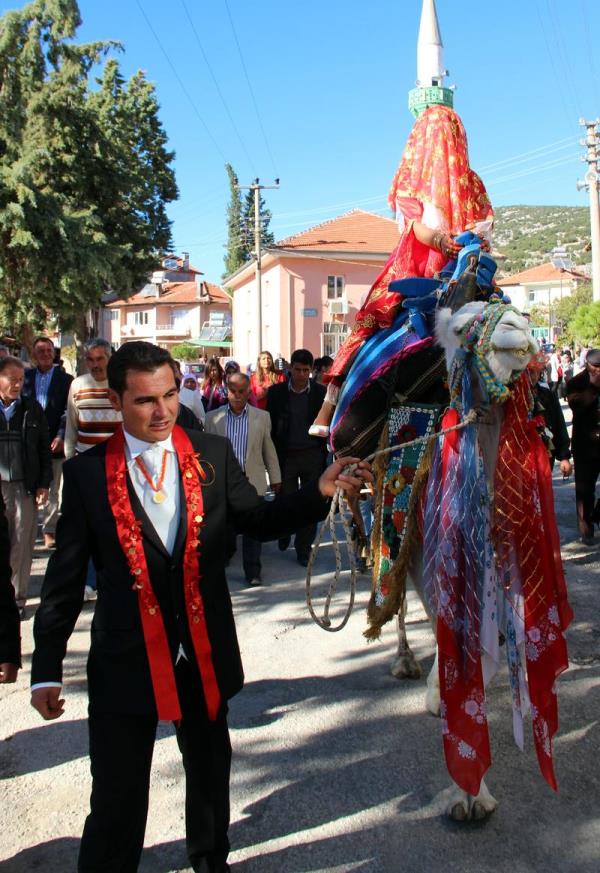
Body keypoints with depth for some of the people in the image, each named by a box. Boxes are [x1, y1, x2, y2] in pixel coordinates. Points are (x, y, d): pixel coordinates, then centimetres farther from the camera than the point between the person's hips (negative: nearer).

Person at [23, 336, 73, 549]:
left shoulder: (65, 379, 2)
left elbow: (67, 411, -2)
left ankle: (49, 531, 13)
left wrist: (61, 436, -13)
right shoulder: (25, 377, 9)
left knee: (52, 490, 6)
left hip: (54, 442, -1)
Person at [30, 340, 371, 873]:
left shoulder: (213, 454, -2)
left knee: (210, 770, 22)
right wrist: (47, 669, -5)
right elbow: (64, 579, -5)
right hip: (126, 660, -3)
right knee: (118, 795, 6)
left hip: (205, 653, 3)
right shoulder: (87, 472, -7)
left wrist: (319, 493, -17)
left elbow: (258, 520, 0)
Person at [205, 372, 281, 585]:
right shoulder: (213, 418, 2)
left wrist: (275, 478, 11)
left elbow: (269, 449, 8)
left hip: (252, 481, -1)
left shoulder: (262, 417, 3)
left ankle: (253, 572, 10)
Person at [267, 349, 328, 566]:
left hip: (313, 455, 1)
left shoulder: (320, 393, -1)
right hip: (286, 455, 0)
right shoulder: (277, 392, -1)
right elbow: (271, 425, 2)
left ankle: (303, 548, 18)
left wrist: (325, 454, -2)